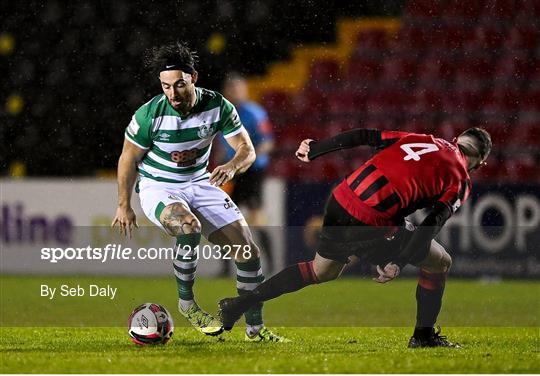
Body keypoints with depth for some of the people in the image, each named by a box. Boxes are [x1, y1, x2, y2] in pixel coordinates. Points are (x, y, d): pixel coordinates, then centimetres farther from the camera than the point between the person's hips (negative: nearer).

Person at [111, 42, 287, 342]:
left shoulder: (218, 106, -14)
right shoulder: (150, 114, -21)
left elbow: (247, 149, -8)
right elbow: (129, 159, -7)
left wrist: (233, 166, -31)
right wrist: (124, 205, 0)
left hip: (199, 183, 4)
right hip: (157, 187, -4)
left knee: (248, 251, -4)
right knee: (189, 226, -38)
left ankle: (255, 327, 12)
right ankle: (187, 303, -16)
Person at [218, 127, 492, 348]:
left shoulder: (421, 139, 18)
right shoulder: (460, 181, 4)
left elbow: (364, 136, 14)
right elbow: (432, 225, -9)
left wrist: (314, 150, 23)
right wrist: (398, 263, -10)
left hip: (339, 201, 6)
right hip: (371, 226, -6)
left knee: (321, 271, 30)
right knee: (440, 263, 14)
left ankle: (239, 305, 31)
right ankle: (423, 336, 19)